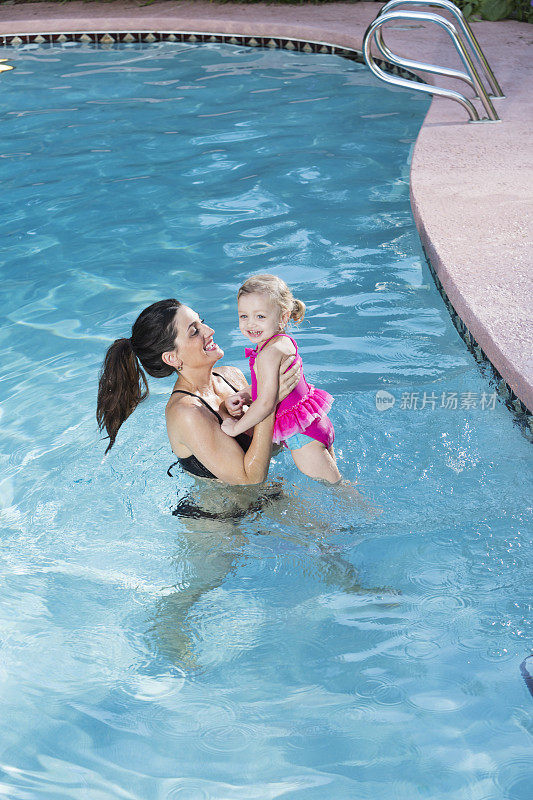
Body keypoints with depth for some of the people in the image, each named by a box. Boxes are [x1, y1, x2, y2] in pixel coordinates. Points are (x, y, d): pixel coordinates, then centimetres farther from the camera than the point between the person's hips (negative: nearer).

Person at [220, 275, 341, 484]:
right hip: (316, 424, 10)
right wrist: (240, 396, -3)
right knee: (332, 481, 26)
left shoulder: (269, 353, -25)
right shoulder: (283, 342, 5)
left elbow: (265, 403, -27)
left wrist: (236, 427, -15)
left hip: (302, 435, -10)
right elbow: (263, 387, 14)